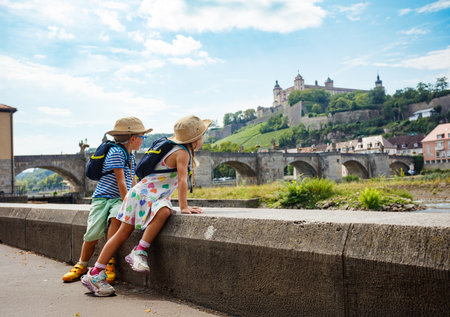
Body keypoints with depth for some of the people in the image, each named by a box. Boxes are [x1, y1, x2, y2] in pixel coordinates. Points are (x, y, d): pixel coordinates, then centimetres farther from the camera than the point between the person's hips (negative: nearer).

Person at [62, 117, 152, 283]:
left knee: (116, 218, -29)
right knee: (93, 232, -14)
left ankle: (109, 262, -21)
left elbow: (132, 182, 24)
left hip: (120, 199, 5)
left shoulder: (131, 157, 16)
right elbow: (120, 181, -15)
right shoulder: (116, 152, -10)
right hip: (103, 198, -5)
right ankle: (82, 265, 13)